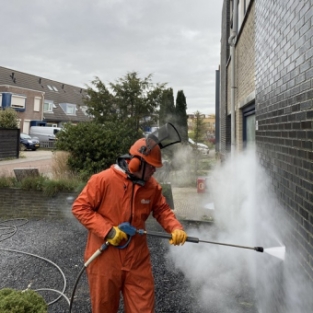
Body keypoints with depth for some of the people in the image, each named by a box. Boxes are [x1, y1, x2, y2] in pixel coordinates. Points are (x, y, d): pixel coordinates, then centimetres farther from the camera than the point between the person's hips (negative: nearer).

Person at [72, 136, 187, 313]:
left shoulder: (152, 186, -4)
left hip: (137, 258, 4)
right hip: (104, 257, -3)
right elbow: (80, 207, -14)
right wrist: (108, 230, -22)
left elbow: (162, 210, 6)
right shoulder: (104, 180, -18)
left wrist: (176, 228, -14)